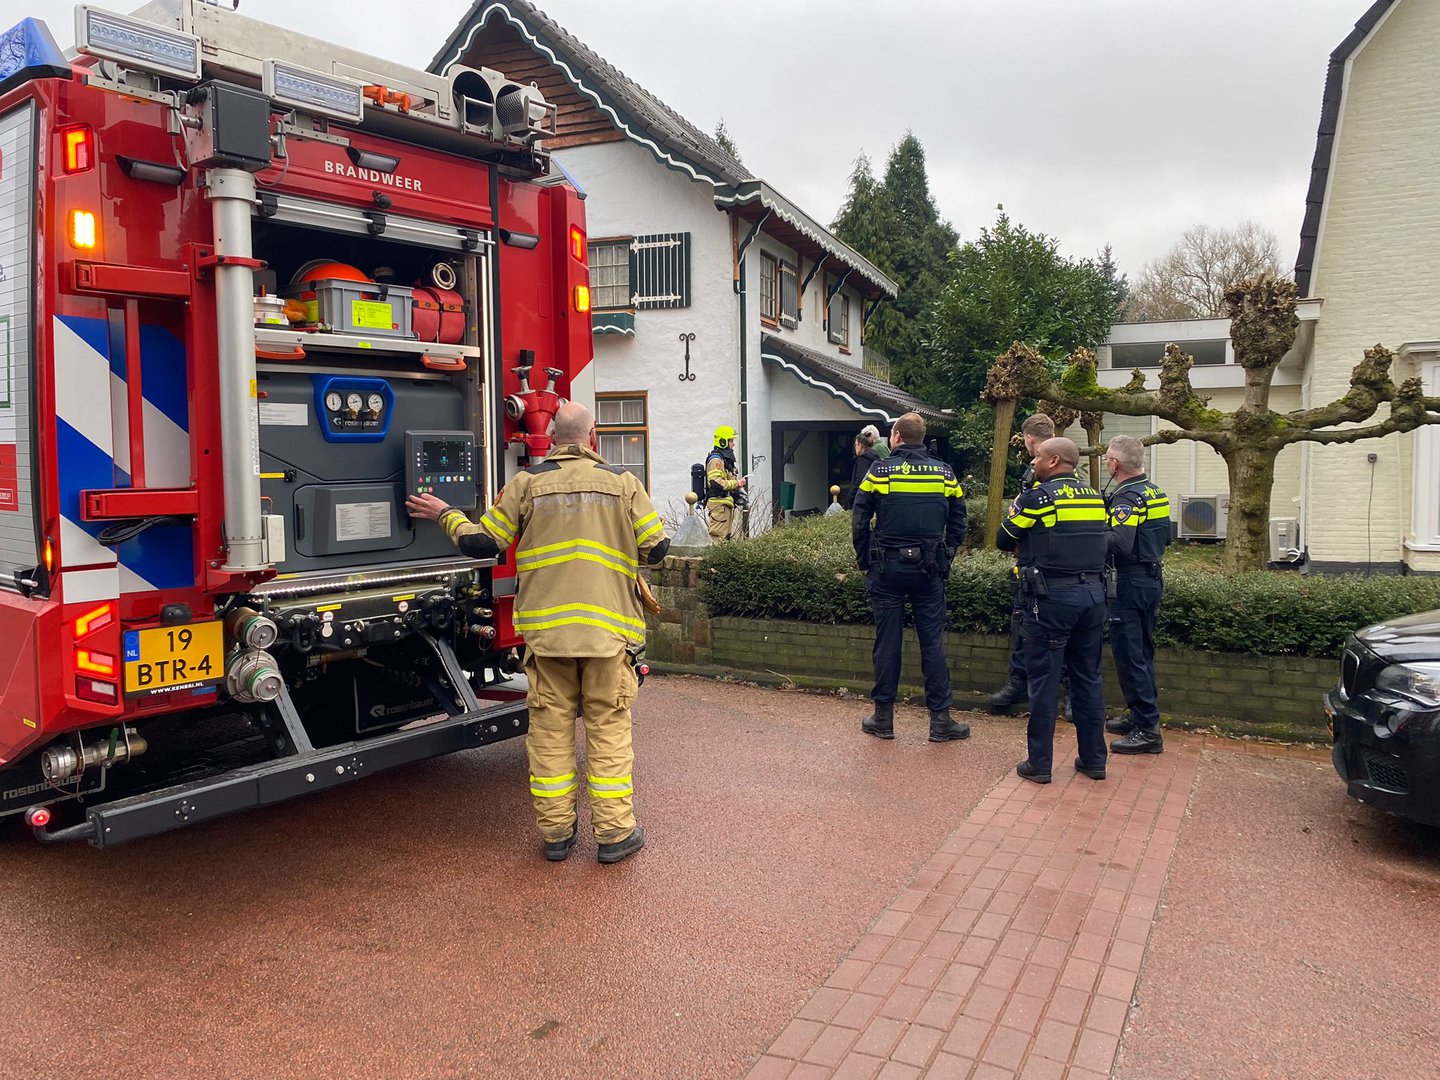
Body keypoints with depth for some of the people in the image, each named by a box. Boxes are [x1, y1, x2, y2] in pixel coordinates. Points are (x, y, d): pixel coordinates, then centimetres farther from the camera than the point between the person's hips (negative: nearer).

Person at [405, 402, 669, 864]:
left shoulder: (528, 482, 2)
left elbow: (482, 543, 4)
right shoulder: (623, 482, 1)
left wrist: (445, 515, 23)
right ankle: (614, 833, 12)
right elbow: (656, 548, 2)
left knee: (550, 727, 10)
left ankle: (555, 831, 18)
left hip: (545, 628, 1)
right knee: (609, 727, 7)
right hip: (608, 627, -1)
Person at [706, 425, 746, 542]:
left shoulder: (726, 458, 20)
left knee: (726, 535, 13)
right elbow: (716, 482, -24)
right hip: (719, 503, -11)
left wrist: (738, 484, 12)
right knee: (717, 536, -11)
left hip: (726, 503, 11)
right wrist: (736, 483, -15)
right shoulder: (715, 459, -13)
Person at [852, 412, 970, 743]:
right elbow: (957, 524, 6)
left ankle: (883, 718, 13)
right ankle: (940, 719, 10)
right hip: (929, 569, 2)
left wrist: (865, 561, 6)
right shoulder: (945, 473, 4)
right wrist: (945, 560, 14)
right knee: (932, 642, 6)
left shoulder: (880, 471, -5)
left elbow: (859, 523, -4)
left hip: (887, 567, -1)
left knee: (887, 641, 5)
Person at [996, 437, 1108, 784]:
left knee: (1044, 679, 2)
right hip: (1093, 594, 6)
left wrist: (1030, 544, 19)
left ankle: (1039, 763, 7)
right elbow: (1104, 543, 14)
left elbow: (1004, 541, 0)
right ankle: (1094, 759, 22)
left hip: (1052, 597, -6)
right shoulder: (1096, 497, 9)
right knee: (1088, 677, 14)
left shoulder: (1035, 498, -8)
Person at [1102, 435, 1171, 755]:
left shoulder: (1126, 497, -18)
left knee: (1129, 655, -4)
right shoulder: (1156, 492, 11)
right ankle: (1139, 715, 28)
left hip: (1131, 583, -10)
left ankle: (1148, 730, -1)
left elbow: (1120, 545, -29)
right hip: (1152, 578, 10)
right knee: (1142, 651, 18)